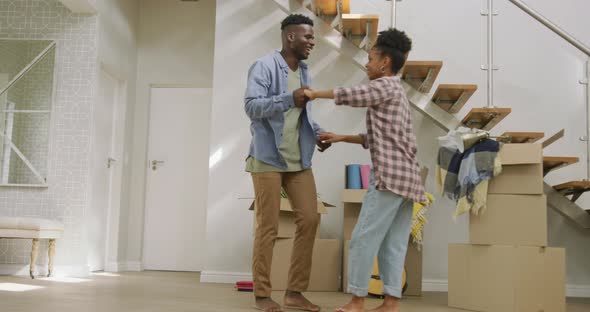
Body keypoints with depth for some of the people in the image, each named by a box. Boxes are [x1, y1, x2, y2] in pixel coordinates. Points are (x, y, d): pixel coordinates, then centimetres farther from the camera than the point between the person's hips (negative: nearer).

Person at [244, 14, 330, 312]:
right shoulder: (264, 66, -8)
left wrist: (318, 133, 3)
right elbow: (251, 105, -19)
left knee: (309, 220, 3)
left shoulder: (304, 72, 15)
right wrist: (289, 98, -31)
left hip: (299, 161, 7)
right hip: (268, 159, -7)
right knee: (268, 227, -2)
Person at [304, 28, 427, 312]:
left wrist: (315, 94, 5)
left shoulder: (386, 86, -3)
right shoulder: (396, 93, 25)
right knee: (393, 244, 6)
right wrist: (341, 138, 21)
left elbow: (351, 95, -10)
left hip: (390, 175, -10)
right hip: (406, 176, 10)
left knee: (363, 239, -5)